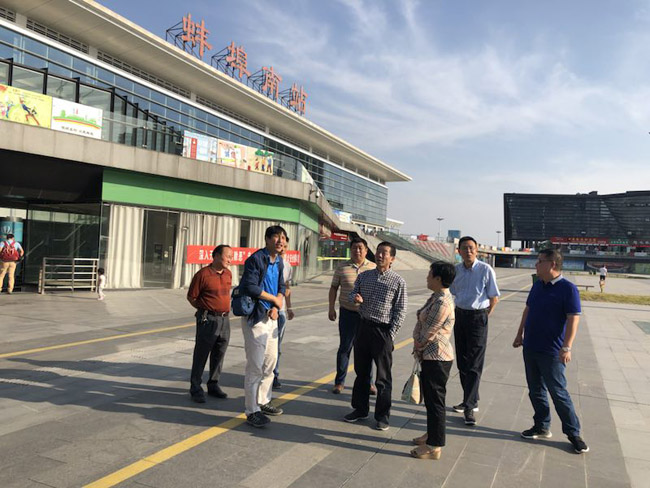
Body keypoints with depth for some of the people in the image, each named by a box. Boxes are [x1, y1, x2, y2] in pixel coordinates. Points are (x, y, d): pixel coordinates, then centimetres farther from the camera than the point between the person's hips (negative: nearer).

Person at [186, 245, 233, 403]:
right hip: (208, 320, -6)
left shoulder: (228, 274, 8)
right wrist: (205, 310, 4)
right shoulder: (203, 274, -12)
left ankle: (213, 385, 27)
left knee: (219, 355, 13)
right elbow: (191, 297, -4)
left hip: (225, 319, 6)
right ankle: (196, 389, 14)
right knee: (201, 355, 3)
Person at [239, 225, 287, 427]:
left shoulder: (279, 262, 10)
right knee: (255, 366, -2)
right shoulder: (256, 259, -15)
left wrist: (276, 307, -6)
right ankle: (252, 411, 10)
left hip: (271, 317, 8)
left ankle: (263, 402, 33)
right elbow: (250, 287, -23)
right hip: (255, 317, -8)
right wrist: (274, 299, -11)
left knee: (270, 362, 17)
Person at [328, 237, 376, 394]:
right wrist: (331, 308, 3)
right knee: (344, 348, 5)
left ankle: (368, 382, 24)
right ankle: (339, 382, 18)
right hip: (347, 313, -1)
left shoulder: (373, 268, 2)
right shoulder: (342, 268, 0)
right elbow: (334, 288, 7)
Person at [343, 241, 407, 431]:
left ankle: (382, 416, 19)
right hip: (364, 326, 5)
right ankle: (360, 409, 31)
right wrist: (355, 298, -10)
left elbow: (400, 311, -5)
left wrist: (391, 334, -11)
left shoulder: (398, 281, -6)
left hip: (383, 330, -4)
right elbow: (352, 293, 14)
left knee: (383, 376, 6)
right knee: (361, 371, 15)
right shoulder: (364, 276, 6)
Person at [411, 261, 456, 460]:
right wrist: (419, 348, 4)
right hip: (431, 356, 10)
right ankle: (432, 434, 38)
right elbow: (423, 323, 13)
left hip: (437, 358, -10)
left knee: (435, 400, 1)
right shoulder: (436, 297, 9)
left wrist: (418, 347, -3)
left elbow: (428, 333, -21)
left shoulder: (442, 303, -23)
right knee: (430, 397, 22)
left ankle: (434, 447, 13)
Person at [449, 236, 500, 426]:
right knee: (462, 361, 13)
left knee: (474, 364, -4)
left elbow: (494, 298, -5)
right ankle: (471, 400, 28)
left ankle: (469, 406, 1)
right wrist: (459, 313, 13)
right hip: (460, 315, 6)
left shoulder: (485, 270, -11)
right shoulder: (456, 270, 3)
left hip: (478, 317, -5)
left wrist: (484, 315, -1)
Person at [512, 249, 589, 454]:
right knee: (535, 390, 14)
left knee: (558, 393, 0)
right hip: (530, 348, 7)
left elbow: (573, 319, -17)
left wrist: (566, 347, -24)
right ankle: (542, 427, 27)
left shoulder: (568, 289, -13)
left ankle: (573, 433, 16)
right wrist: (520, 334, 19)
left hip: (551, 352, -7)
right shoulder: (537, 285, 8)